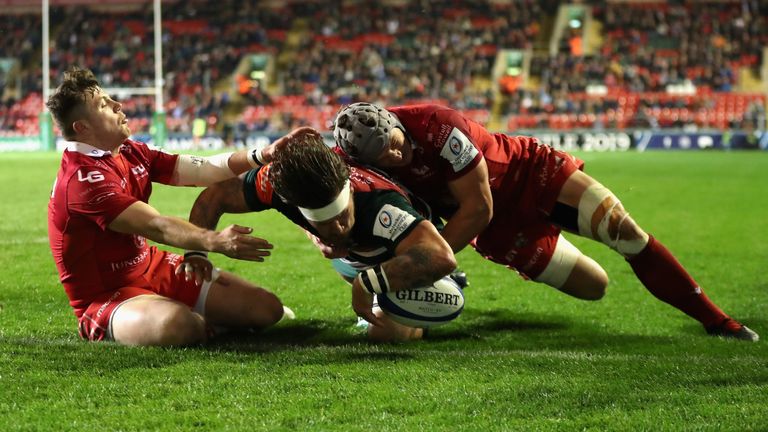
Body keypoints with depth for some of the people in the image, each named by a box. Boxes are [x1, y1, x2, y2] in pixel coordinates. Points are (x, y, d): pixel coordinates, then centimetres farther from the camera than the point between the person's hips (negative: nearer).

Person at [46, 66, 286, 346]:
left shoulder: (130, 153, 6)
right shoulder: (83, 178, -24)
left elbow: (201, 171, 6)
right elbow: (156, 226, -34)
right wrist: (213, 241, -47)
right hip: (109, 296, -8)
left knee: (267, 309, -2)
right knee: (178, 324, -41)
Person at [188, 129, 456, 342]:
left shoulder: (381, 205, -51)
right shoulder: (277, 182, -37)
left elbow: (441, 258, -65)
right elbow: (215, 196, -19)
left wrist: (366, 284, -57)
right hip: (354, 253, 5)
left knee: (386, 333, -16)